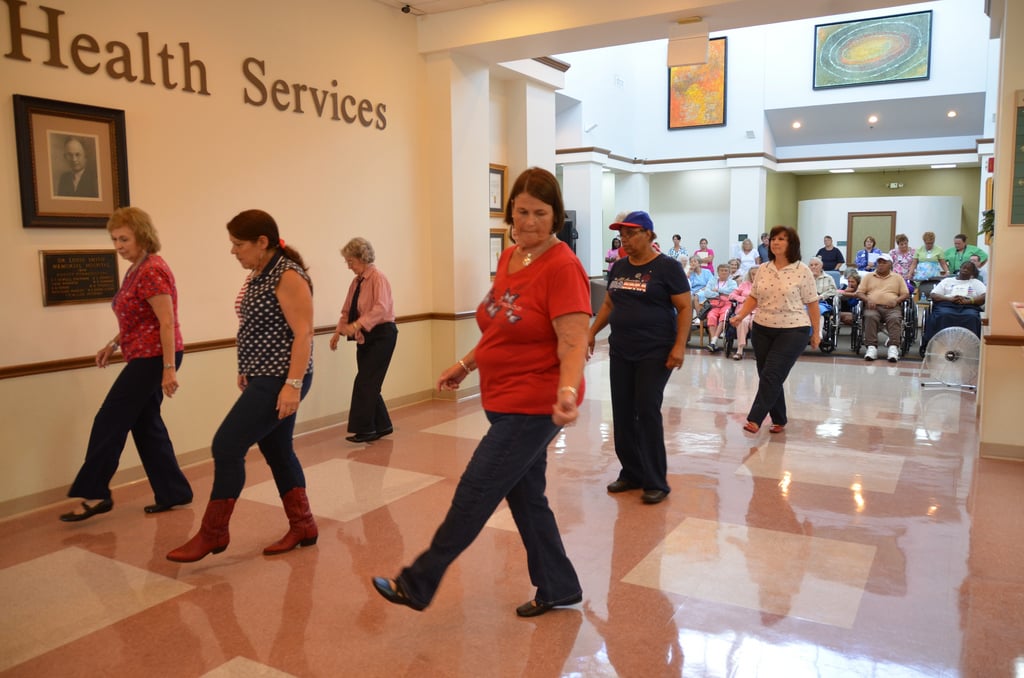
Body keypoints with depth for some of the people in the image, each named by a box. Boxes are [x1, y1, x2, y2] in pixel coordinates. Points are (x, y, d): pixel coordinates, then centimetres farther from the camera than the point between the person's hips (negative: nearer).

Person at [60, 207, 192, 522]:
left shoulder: (152, 271, -17)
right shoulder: (136, 269, 14)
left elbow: (167, 322, -21)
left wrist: (169, 369, -24)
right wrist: (114, 344, 14)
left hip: (154, 357, -10)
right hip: (144, 357, 10)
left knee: (110, 421, -2)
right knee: (145, 424, 12)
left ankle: (94, 495, 10)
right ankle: (174, 493, 18)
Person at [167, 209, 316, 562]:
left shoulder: (288, 276, -17)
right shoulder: (258, 274, 12)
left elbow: (303, 333, -22)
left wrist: (293, 384, -27)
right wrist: (247, 370, 20)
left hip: (280, 381, -10)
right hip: (264, 378, 10)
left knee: (227, 446, -7)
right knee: (278, 452, 13)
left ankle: (213, 533, 7)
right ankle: (303, 526, 23)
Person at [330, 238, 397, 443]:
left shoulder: (378, 278, -12)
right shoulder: (356, 281, 12)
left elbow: (381, 308, -26)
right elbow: (347, 310, 18)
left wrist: (357, 325, -36)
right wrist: (338, 331, 6)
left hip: (382, 335, -8)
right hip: (365, 336, 8)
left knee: (365, 382, -11)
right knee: (369, 384, 8)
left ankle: (364, 429, -4)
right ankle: (382, 426, 18)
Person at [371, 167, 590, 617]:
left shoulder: (562, 267, -17)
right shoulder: (509, 258, 9)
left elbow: (573, 343, -24)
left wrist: (567, 391, -40)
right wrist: (466, 364, 20)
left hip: (534, 406, -9)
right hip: (506, 403, 9)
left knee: (474, 494, -1)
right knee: (525, 496, 16)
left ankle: (417, 585, 15)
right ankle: (559, 588, 33)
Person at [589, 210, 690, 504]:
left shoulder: (666, 268, -7)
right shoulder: (619, 267, 11)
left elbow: (684, 308, -8)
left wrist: (679, 345, -18)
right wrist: (592, 332, 10)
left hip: (655, 353, -6)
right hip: (620, 352, 6)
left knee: (647, 412, -7)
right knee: (622, 413, 6)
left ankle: (656, 483, 5)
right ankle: (631, 473, 20)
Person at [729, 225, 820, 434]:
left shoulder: (802, 271, -6)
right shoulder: (763, 269, 7)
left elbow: (811, 303, -2)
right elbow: (753, 298, 11)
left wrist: (816, 332, -1)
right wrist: (740, 315, -5)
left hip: (793, 331, -5)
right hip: (762, 329, 5)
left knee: (771, 376, -13)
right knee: (768, 377, 8)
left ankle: (754, 419, -13)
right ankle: (779, 420, 21)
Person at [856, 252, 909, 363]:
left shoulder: (897, 277, 23)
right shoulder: (868, 277, 23)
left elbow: (906, 294, 15)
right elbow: (859, 292, 14)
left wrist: (896, 300, -6)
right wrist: (867, 299, -7)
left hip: (891, 308, 0)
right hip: (873, 307, 0)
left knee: (895, 319, -34)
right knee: (870, 317, -35)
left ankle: (893, 348, -43)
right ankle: (871, 347, -41)